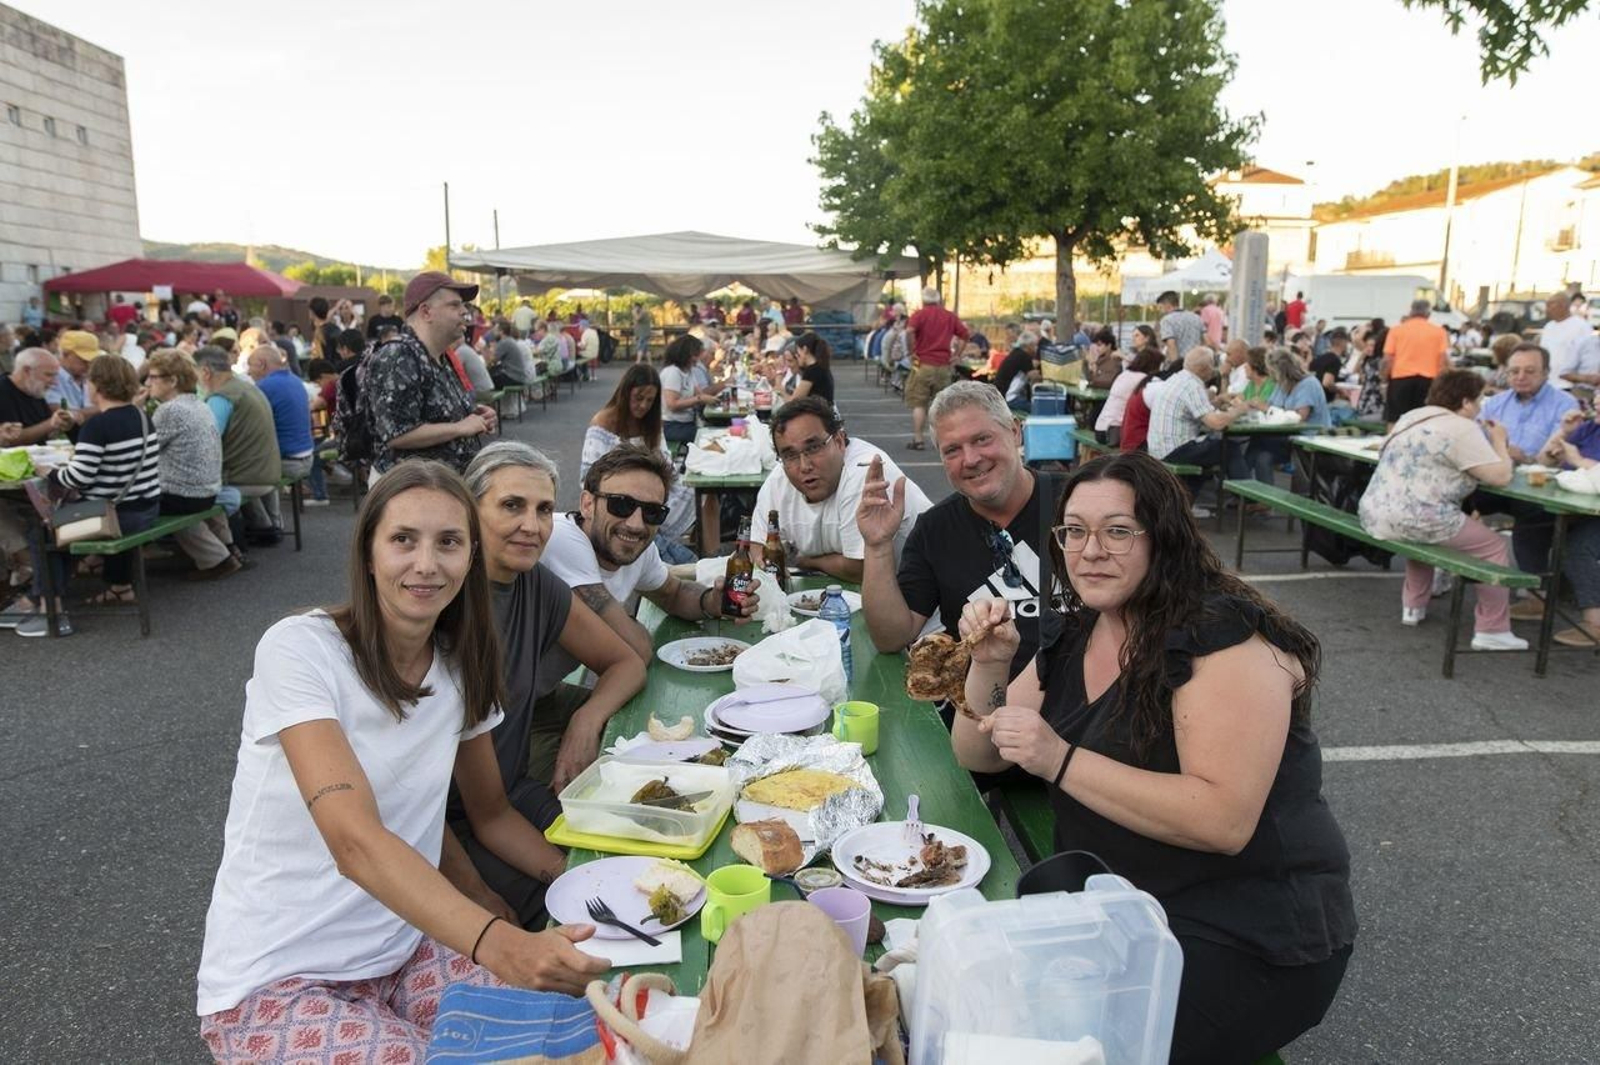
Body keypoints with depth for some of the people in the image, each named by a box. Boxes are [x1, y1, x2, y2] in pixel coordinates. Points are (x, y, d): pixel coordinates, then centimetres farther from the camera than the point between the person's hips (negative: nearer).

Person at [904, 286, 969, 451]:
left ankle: (918, 439, -4)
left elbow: (909, 331, -21)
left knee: (919, 404, 2)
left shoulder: (920, 314, -2)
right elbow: (966, 335, 10)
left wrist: (912, 351, -10)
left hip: (923, 364, -3)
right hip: (944, 366, 3)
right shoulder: (949, 316, 10)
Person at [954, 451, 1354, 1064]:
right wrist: (989, 664, -9)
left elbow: (1224, 821, -28)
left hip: (1249, 937, -6)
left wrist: (1060, 760, -30)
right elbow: (979, 757, 9)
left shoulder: (1224, 637, -19)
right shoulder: (1076, 637, 4)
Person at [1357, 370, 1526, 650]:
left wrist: (1490, 443, 29)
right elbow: (1501, 476, -8)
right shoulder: (1461, 429, -8)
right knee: (1495, 546, 5)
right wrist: (1499, 442, 10)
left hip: (1374, 515, 9)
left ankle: (1413, 606, 38)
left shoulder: (1412, 417, 17)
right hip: (1413, 520, -9)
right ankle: (1491, 631, 5)